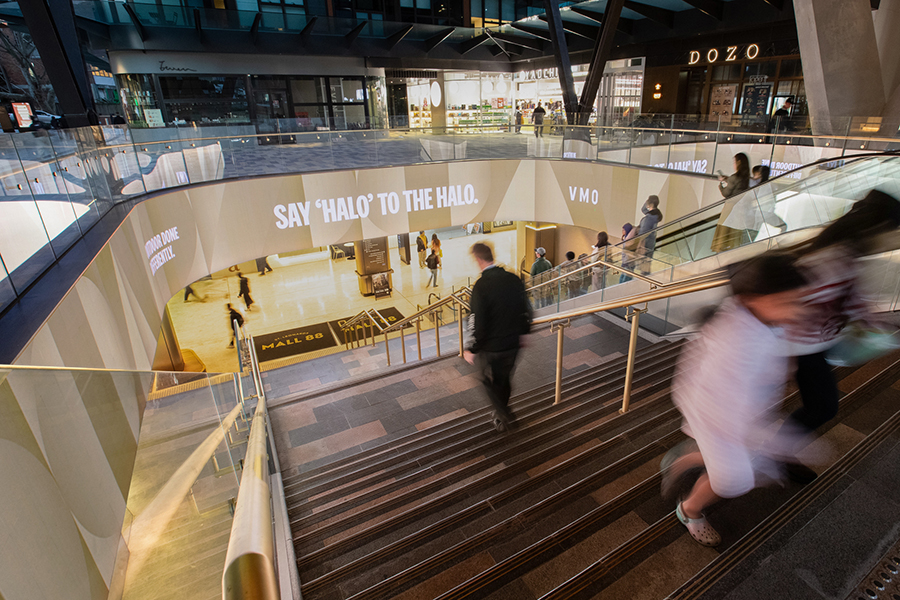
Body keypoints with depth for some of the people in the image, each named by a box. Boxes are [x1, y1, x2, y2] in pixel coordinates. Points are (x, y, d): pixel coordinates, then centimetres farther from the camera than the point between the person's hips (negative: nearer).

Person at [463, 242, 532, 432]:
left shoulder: (481, 285, -22)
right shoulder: (514, 279, -4)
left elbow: (479, 323, -22)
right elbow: (526, 312, 6)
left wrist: (472, 350, -9)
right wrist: (521, 333, 21)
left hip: (490, 347, -6)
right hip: (512, 344, 6)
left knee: (488, 381, 19)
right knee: (504, 379, 24)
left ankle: (505, 416, 21)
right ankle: (501, 415, 42)